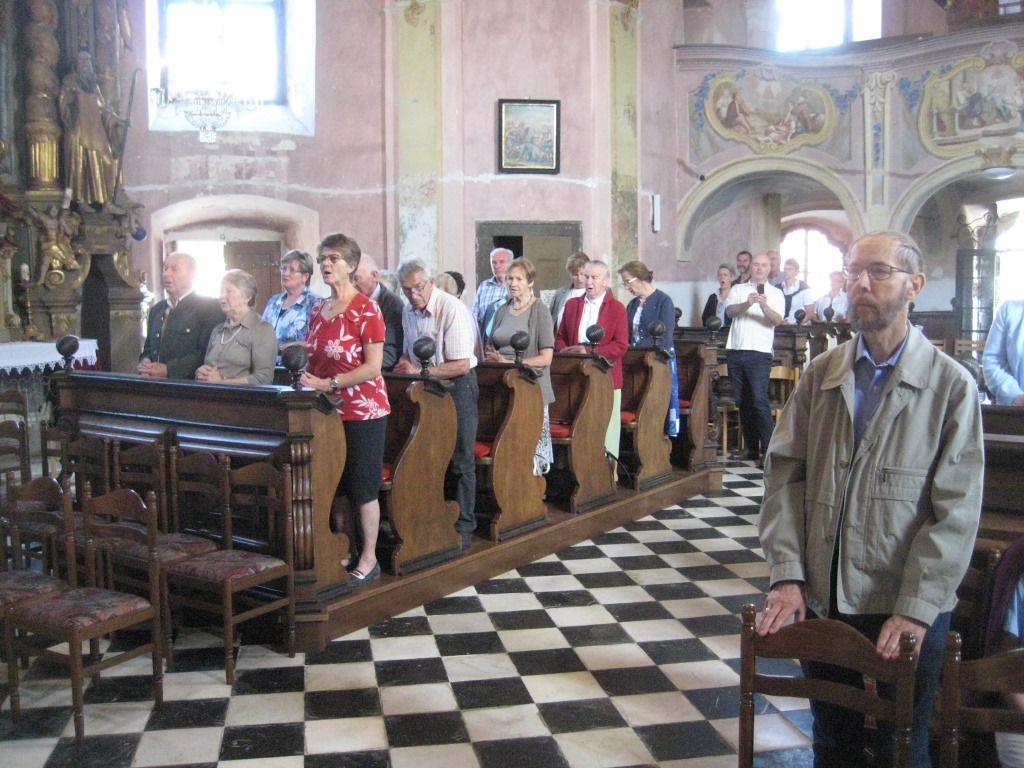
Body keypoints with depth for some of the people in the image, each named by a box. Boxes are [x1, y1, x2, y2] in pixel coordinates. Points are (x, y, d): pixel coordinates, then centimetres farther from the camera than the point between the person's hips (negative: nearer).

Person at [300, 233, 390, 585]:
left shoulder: (366, 310, -11)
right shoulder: (318, 309, 10)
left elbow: (373, 367, -16)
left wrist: (329, 383, -20)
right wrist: (307, 378, 1)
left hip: (362, 411, -6)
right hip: (327, 410, 6)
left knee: (362, 488, 2)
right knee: (335, 488, 12)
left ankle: (368, 559, 15)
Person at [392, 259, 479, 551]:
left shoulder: (452, 310, -19)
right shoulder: (408, 312, 5)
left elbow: (462, 365, -21)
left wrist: (420, 371, -20)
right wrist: (404, 364, -2)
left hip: (457, 385, -7)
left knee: (460, 460, 0)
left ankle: (464, 526, 10)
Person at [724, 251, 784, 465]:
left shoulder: (775, 293, 7)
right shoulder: (738, 289, 13)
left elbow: (777, 320, -7)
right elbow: (730, 310, -5)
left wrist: (765, 306, -26)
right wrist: (747, 303, -24)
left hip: (760, 353, -3)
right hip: (735, 351, 4)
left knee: (759, 401, -14)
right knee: (742, 402, 7)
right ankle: (752, 449, 16)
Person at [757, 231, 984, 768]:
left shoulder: (952, 385, -7)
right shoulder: (820, 375, 4)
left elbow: (957, 511, -11)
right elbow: (785, 472, 0)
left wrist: (916, 608, -16)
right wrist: (787, 575, -9)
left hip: (907, 609, -3)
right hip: (822, 598, 3)